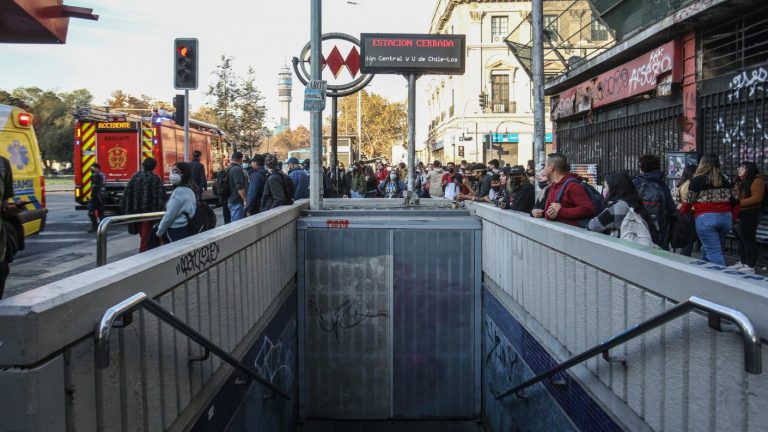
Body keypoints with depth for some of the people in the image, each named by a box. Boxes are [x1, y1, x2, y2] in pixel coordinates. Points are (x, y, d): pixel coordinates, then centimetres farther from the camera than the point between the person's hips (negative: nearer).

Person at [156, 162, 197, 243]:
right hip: (187, 230, 9)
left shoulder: (179, 191, -18)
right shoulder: (190, 189, 10)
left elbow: (169, 216, -17)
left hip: (177, 233, -9)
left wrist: (159, 232, -3)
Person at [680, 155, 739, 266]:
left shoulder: (697, 180, -3)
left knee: (714, 252, -4)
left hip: (706, 218, -6)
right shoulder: (725, 180, 13)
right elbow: (735, 201, 13)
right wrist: (732, 218, 22)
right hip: (726, 217, 6)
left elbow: (688, 202, -1)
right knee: (707, 249, 20)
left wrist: (680, 215, 16)